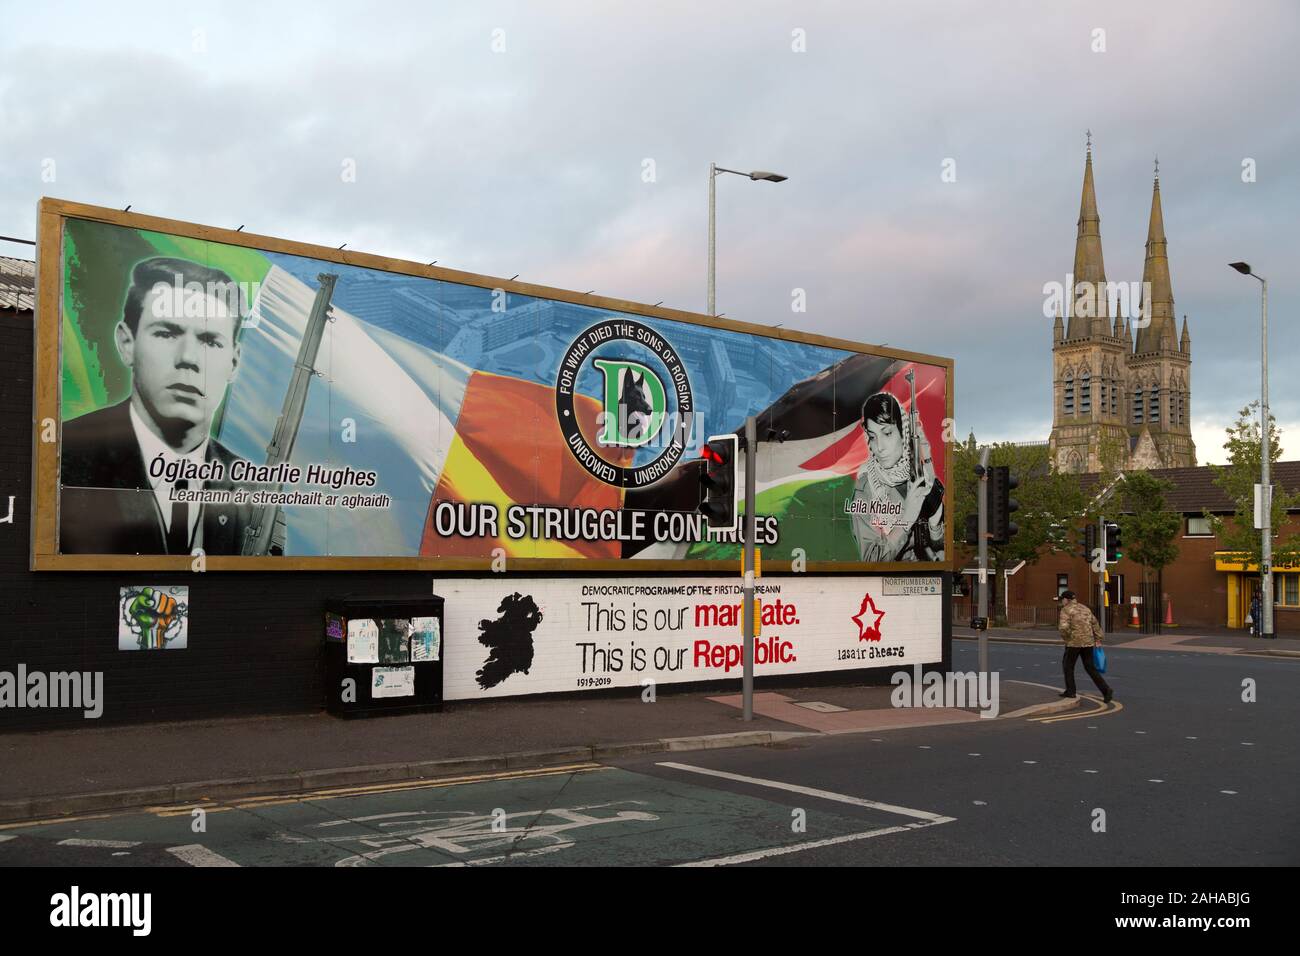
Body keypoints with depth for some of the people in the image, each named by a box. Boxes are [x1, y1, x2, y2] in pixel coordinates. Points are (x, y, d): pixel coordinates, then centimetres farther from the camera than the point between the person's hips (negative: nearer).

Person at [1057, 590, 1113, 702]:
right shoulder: (1085, 608, 14)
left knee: (1068, 665, 12)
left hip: (1074, 642, -6)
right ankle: (1106, 690, -3)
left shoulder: (1066, 610, -8)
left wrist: (1066, 637, -3)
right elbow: (1095, 624, 14)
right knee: (1090, 668, 10)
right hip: (1088, 642, 6)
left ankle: (1070, 691, 13)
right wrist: (1098, 640, 14)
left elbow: (1064, 627, -21)